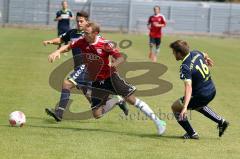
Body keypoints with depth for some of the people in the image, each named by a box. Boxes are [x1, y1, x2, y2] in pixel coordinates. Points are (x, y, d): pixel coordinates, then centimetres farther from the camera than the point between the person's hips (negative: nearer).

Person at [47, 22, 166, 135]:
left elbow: (121, 58, -17)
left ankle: (157, 121, -4)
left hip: (110, 77, -4)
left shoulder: (104, 44, -17)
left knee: (131, 99, -13)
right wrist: (57, 52, -17)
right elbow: (68, 47, 4)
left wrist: (114, 64, -39)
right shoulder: (82, 42, -7)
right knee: (97, 114, 0)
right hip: (97, 81, 4)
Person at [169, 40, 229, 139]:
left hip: (201, 96, -9)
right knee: (197, 105, 39)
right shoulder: (196, 53, -4)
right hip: (212, 91, 9)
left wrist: (185, 107, -45)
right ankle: (221, 122, 34)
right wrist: (207, 59, 46)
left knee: (175, 107, 6)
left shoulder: (185, 67, -27)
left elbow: (188, 87, -37)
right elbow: (205, 55, 22)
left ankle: (191, 134, 11)